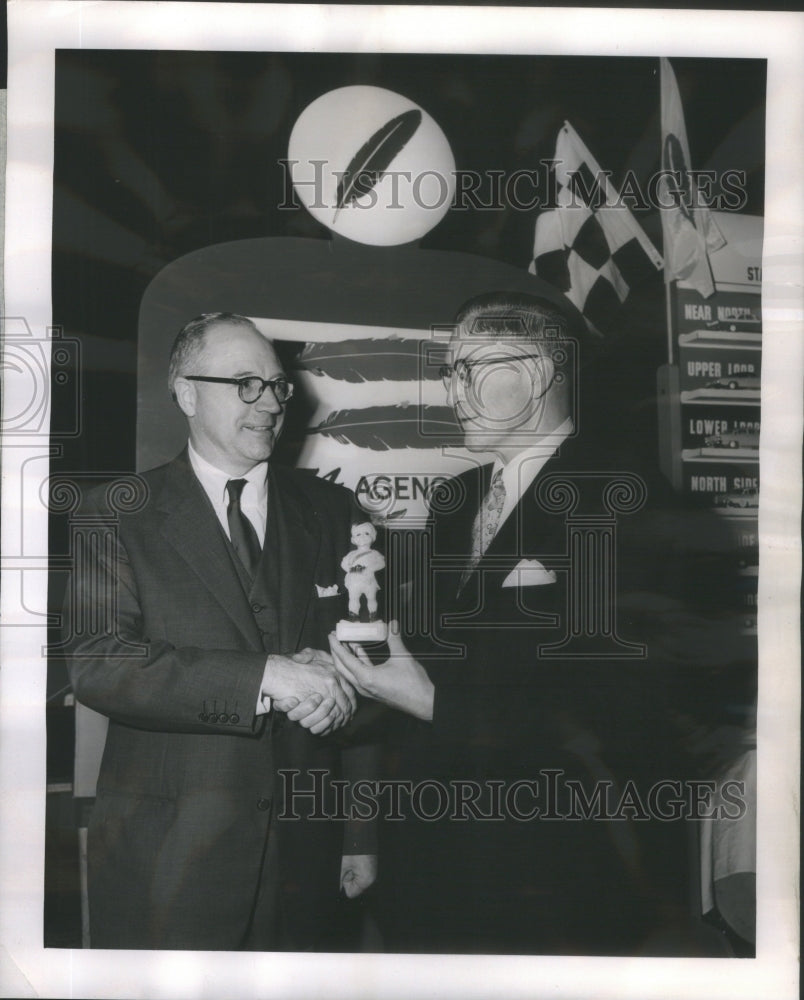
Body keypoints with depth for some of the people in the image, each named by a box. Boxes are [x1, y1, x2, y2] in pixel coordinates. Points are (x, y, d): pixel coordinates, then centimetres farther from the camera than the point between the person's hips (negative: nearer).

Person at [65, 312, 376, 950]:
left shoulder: (331, 511, 7)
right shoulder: (123, 516, -2)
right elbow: (94, 663, -16)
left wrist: (362, 835, 6)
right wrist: (265, 676, -24)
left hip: (303, 854, 3)